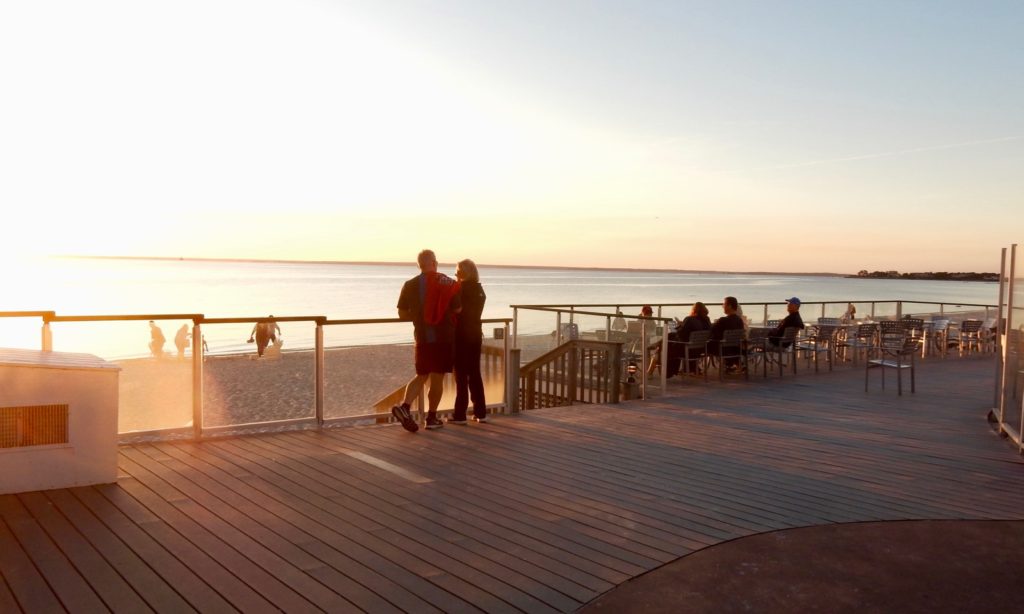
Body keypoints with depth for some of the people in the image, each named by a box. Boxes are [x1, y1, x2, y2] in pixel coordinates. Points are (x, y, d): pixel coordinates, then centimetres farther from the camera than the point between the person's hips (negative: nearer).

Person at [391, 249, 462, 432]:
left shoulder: (410, 285, 0)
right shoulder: (449, 283, -5)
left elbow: (402, 314, 2)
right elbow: (458, 310, -4)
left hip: (422, 337, 2)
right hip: (444, 337, -2)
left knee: (421, 376, 14)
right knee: (437, 378, 6)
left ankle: (405, 407, -7)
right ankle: (432, 418, 11)